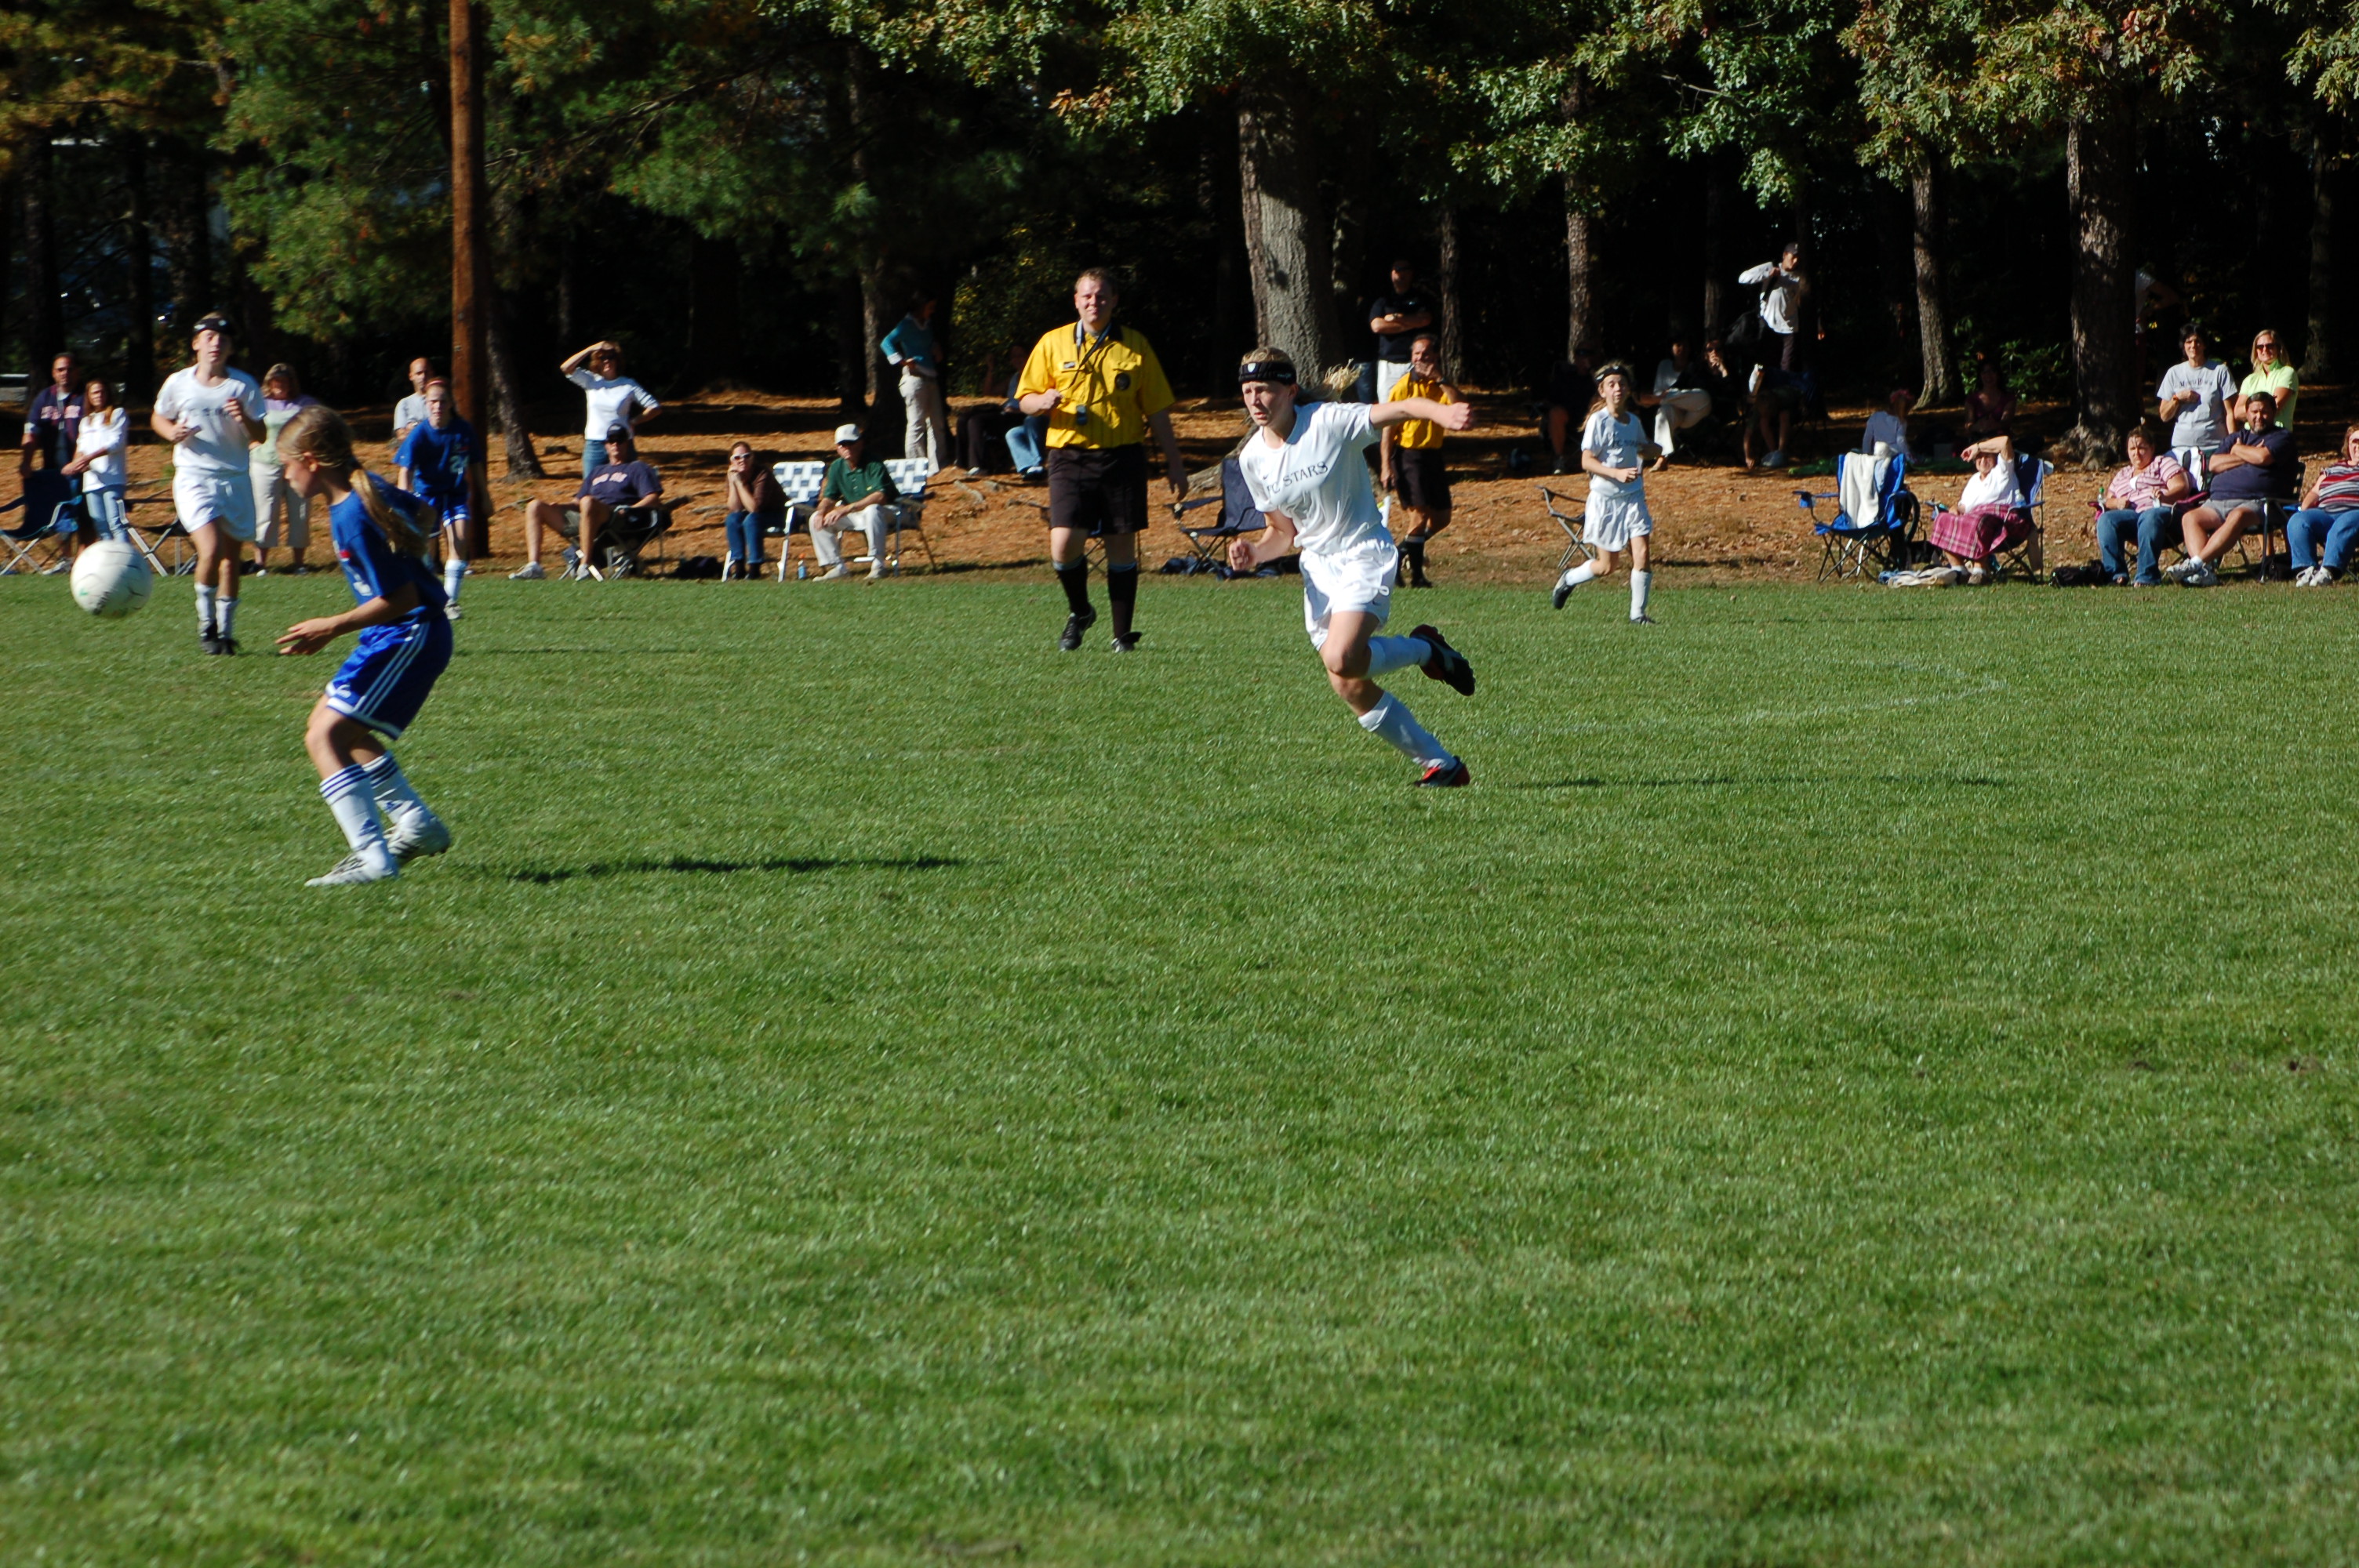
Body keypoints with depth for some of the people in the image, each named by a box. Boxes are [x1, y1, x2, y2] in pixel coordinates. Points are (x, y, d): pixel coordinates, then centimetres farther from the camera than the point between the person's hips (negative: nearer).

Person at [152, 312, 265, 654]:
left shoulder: (244, 385, 0)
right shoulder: (178, 383, 0)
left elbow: (259, 437, 1)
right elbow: (158, 418, 16)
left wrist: (245, 419, -20)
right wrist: (172, 432, -6)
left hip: (236, 480, 2)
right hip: (194, 477, -2)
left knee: (230, 558, 5)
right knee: (211, 549, -19)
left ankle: (225, 630, 19)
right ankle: (206, 621, 2)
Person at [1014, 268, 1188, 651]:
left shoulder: (1135, 346, 7)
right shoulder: (1053, 343, 7)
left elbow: (1157, 412, 10)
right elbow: (1024, 399, 10)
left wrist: (1174, 464, 7)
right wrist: (1043, 401, -14)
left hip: (1123, 457, 0)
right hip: (1070, 457, 0)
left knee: (1121, 546, 1)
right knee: (1064, 545, -12)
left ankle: (1123, 634, 11)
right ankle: (1079, 612, 15)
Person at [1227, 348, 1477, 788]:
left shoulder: (1330, 422, -14)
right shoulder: (1252, 459, 4)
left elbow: (1399, 409, -27)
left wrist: (1440, 412, -49)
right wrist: (1255, 551, -7)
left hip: (1364, 555, -7)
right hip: (1318, 568, 7)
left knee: (1342, 659, -29)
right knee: (1350, 689, 1)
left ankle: (1426, 651, 1)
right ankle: (1442, 765, 14)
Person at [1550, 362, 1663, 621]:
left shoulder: (1634, 422, 9)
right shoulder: (1599, 421, -10)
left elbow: (1643, 449, 29)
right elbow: (1587, 462, -15)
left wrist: (1653, 449, 4)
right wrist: (1616, 473, -29)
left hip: (1634, 497, 5)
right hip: (1605, 499, -5)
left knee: (1642, 555, -10)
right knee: (1606, 567, 3)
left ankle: (1638, 614, 0)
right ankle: (1568, 580, 31)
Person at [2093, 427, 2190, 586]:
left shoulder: (2163, 463, 17)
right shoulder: (2123, 475, 32)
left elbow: (2181, 487, 1)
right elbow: (2108, 500, 24)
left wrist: (2164, 496, -21)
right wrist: (2117, 503, -2)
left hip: (2163, 510, -5)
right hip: (2131, 516, 5)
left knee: (2150, 518, -41)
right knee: (2106, 519, -25)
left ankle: (2147, 576, -50)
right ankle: (2116, 574, -35)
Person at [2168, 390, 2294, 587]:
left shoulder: (2282, 437, 11)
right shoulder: (2238, 437, 29)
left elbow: (2263, 457, -10)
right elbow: (2214, 464, 12)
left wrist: (2238, 450, 8)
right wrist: (2247, 456, 3)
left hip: (2256, 502, -6)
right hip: (2219, 502, 6)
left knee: (2237, 517, -39)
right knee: (2190, 518, -21)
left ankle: (2197, 563, -46)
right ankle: (2203, 572, -39)